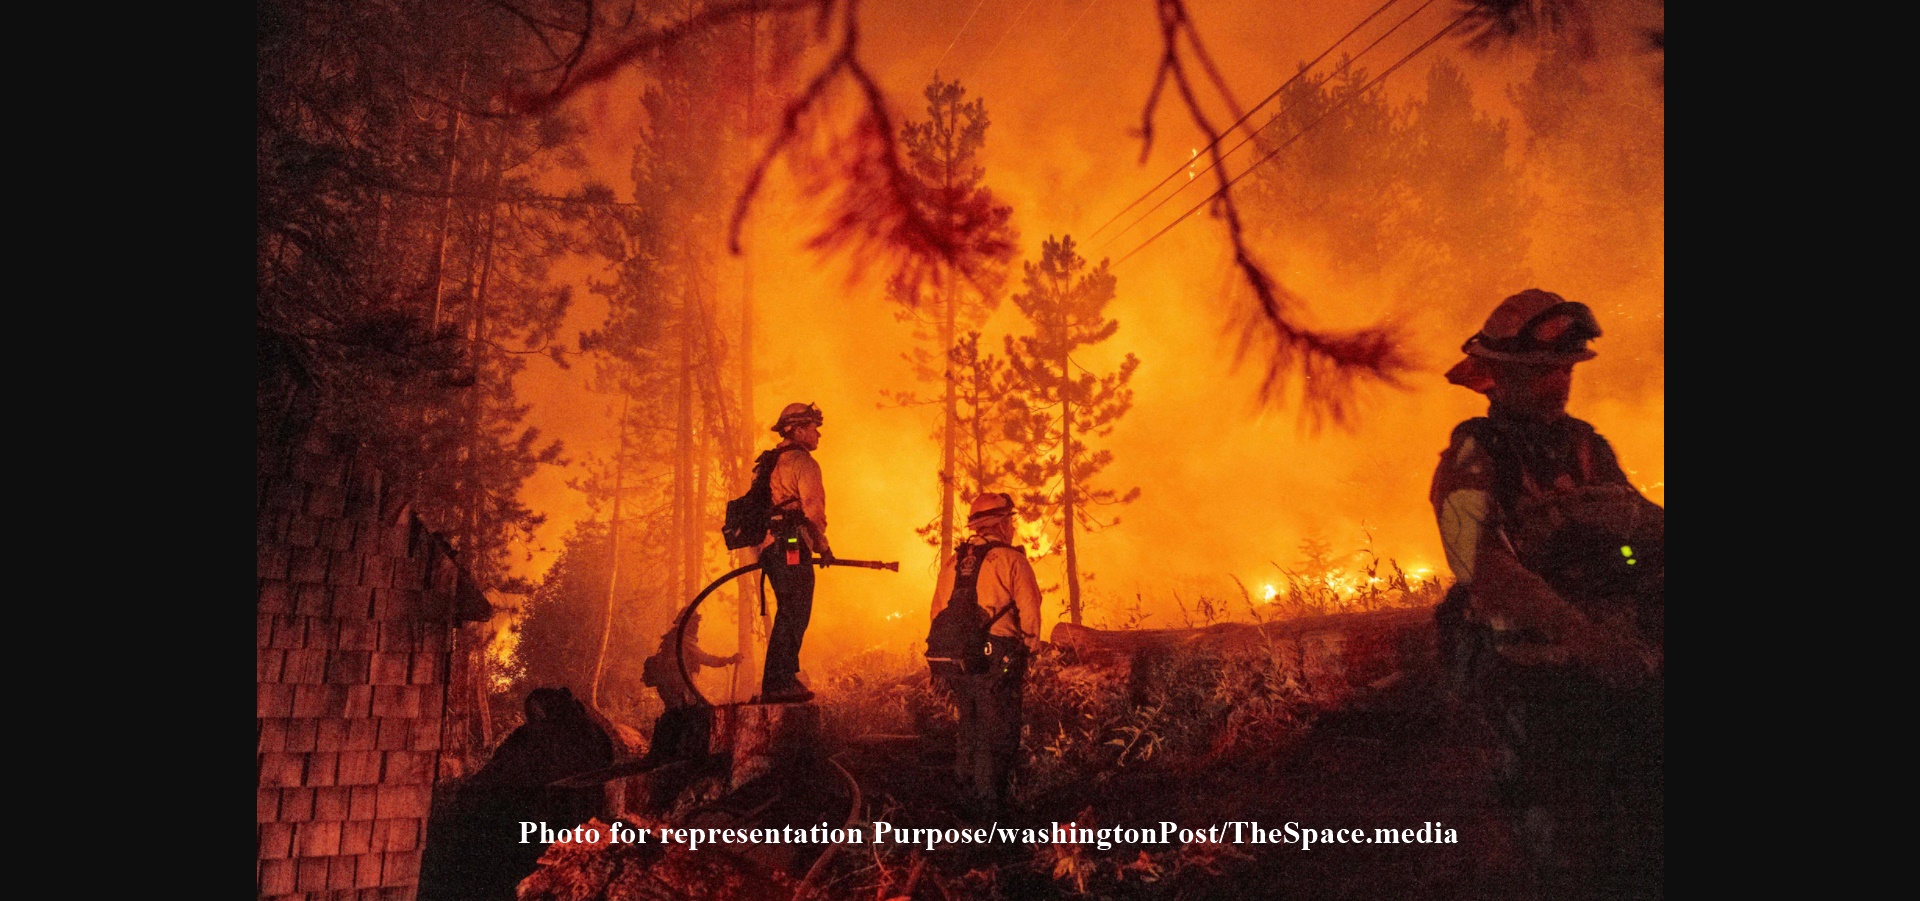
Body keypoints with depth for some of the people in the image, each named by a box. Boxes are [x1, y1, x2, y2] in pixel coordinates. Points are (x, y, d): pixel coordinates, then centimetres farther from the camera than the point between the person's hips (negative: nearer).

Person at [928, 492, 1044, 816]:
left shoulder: (952, 562, 12)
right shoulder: (1011, 559, -5)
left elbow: (937, 612, 13)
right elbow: (1029, 612, -10)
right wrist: (1029, 647, 4)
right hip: (996, 659, -6)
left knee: (970, 724, 20)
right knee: (998, 730, 3)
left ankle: (967, 792, 27)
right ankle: (990, 799, 3)